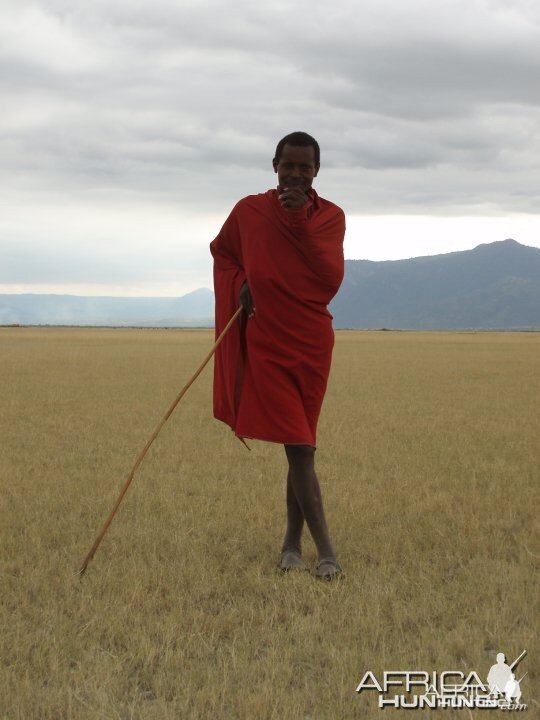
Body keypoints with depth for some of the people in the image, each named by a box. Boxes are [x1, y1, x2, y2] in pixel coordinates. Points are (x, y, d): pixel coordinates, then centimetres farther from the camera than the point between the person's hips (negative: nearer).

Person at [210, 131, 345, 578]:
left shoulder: (330, 217, 1)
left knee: (300, 447, 9)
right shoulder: (249, 211, -1)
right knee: (300, 447, -8)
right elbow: (221, 251, 17)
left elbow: (332, 278, -12)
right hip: (267, 342, -2)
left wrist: (300, 221, -19)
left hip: (313, 342, 2)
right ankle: (327, 553, -7)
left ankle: (293, 544, 21)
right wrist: (240, 284, -2)